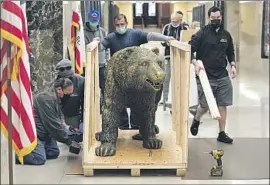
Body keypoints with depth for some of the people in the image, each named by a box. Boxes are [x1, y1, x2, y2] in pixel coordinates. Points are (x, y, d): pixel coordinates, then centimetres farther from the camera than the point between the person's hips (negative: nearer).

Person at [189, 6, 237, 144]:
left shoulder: (226, 34, 9)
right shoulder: (202, 33, -7)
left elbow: (230, 52, 22)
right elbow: (190, 50, -11)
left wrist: (233, 65, 8)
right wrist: (195, 63, -26)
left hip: (223, 76, 4)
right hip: (206, 76, -4)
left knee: (223, 105, 3)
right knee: (204, 105, 3)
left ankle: (222, 134, 13)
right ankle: (196, 121, 36)